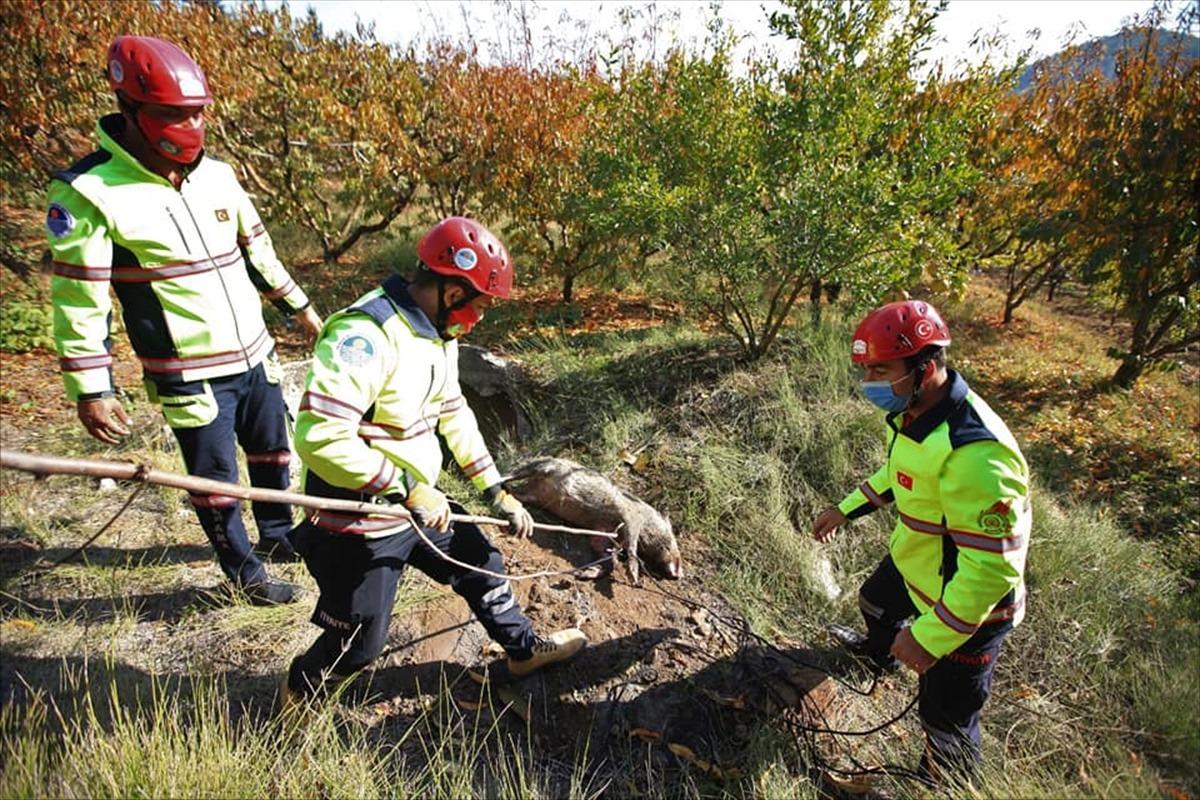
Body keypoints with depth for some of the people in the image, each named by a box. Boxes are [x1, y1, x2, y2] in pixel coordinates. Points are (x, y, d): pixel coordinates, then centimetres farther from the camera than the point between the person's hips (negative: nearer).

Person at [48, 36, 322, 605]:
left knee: (273, 452, 20)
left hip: (255, 358, 6)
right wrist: (91, 390, -14)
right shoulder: (91, 195, -15)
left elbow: (257, 250, 14)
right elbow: (79, 302, -14)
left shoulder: (217, 174, 1)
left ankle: (277, 534, 43)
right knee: (216, 482, 8)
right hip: (192, 379, -6)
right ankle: (244, 572, 29)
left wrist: (299, 307, 18)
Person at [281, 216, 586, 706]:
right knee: (358, 645, 11)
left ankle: (524, 648, 46)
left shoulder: (438, 333, 2)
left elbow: (454, 414, 12)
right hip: (359, 524, -8)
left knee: (480, 561, 21)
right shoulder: (365, 334, -29)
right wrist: (409, 487, -30)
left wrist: (497, 491, 12)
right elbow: (320, 437, -34)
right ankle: (294, 704, 44)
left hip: (417, 503, 8)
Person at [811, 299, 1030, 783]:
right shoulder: (916, 410, -8)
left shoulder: (974, 454, -40)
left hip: (967, 605, -10)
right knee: (876, 603, 37)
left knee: (945, 717, 9)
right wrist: (846, 509, 14)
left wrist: (929, 638, -31)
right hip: (914, 565, 10)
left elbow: (992, 567, -35)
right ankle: (880, 655, 71)